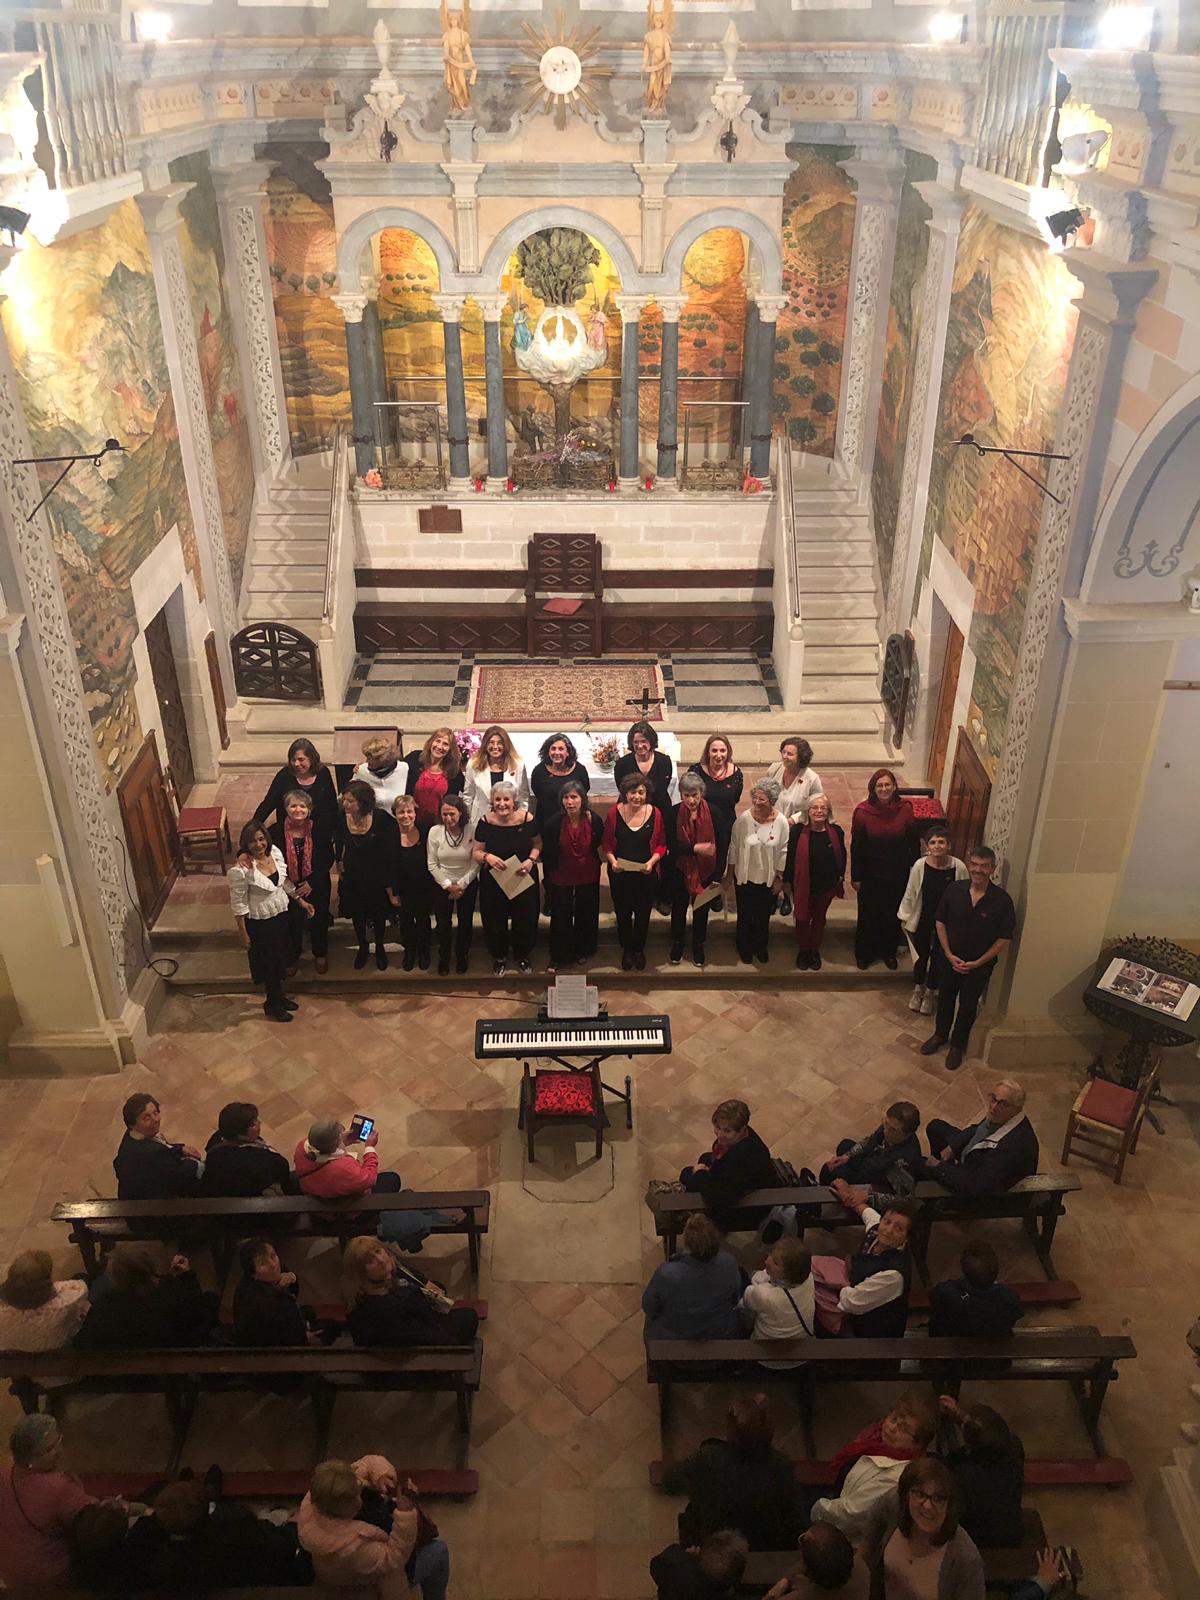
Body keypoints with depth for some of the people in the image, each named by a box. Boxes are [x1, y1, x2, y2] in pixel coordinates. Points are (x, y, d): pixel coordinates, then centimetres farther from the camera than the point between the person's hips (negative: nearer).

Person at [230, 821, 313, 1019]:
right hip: (260, 923, -6)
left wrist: (301, 901, 11)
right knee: (269, 964, 14)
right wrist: (243, 934, -14)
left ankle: (279, 997, 48)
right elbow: (238, 904, -19)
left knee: (280, 959, 24)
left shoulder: (275, 853, -10)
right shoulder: (241, 870, -29)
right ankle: (272, 1005, 38)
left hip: (282, 915, 6)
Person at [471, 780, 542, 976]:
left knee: (525, 919, 13)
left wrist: (531, 859, -17)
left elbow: (537, 844, 2)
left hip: (523, 879, 0)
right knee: (495, 921, 12)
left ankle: (523, 955, 40)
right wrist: (487, 857, -26)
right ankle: (499, 957, 38)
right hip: (493, 881, 0)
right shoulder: (485, 822, -12)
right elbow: (476, 851, -4)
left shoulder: (527, 819, -12)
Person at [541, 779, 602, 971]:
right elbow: (548, 854, -10)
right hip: (561, 876, -1)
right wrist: (548, 882, -5)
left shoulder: (594, 820, -18)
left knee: (585, 914, 18)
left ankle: (582, 952, 39)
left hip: (588, 876, 1)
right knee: (560, 917, 7)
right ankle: (557, 957, 25)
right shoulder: (553, 823, -20)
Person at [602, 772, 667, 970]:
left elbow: (661, 844, 0)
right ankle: (627, 950, 35)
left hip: (646, 874, 0)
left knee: (643, 914, 15)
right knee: (623, 914, 13)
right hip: (620, 874, 0)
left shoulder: (655, 814, -9)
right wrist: (612, 860, -16)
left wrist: (652, 861, -16)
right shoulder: (614, 813, -9)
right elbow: (606, 844, 1)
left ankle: (639, 949, 37)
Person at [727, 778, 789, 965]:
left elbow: (783, 851, -6)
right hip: (744, 877, -1)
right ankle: (744, 948, 42)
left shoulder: (781, 822, -17)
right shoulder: (744, 819, -19)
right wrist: (730, 873, 0)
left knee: (764, 916, 20)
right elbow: (734, 847, -7)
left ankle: (760, 947, 46)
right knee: (745, 915, 18)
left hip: (769, 879, 1)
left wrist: (780, 878, -1)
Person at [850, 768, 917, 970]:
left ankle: (888, 952, 40)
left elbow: (913, 843, -2)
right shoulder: (863, 811, -17)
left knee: (892, 915, 18)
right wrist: (855, 877, -6)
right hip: (870, 875, -2)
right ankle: (864, 953, 36)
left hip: (897, 875, 2)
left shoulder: (905, 810, -12)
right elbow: (856, 846, -10)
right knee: (868, 915, 14)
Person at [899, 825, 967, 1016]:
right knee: (921, 956, 18)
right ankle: (917, 989, 43)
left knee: (938, 958, 16)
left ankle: (930, 993, 39)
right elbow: (910, 893, -5)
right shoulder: (920, 865, -17)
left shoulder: (959, 867, -18)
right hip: (922, 920, 0)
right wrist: (905, 918, 2)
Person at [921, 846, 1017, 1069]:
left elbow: (1004, 939, -13)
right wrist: (949, 954, -9)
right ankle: (940, 1034, 45)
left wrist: (978, 963, -14)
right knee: (945, 998, 21)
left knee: (968, 1005, 16)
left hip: (980, 965, -2)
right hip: (951, 959, 2)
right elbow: (940, 922, -2)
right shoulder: (954, 890, -13)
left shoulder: (1002, 900, -20)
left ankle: (958, 1044, 37)